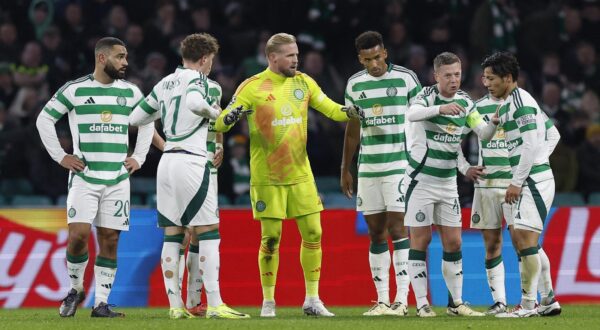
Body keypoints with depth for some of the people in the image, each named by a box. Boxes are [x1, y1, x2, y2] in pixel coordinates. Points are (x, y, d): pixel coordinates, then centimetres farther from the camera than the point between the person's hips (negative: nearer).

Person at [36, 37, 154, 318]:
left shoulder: (130, 92, 8)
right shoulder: (74, 89, -3)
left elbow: (147, 123, 24)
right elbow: (44, 119, 4)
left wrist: (139, 158, 14)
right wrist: (60, 156, -1)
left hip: (117, 178, 3)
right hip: (83, 176, -3)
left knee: (109, 240, 0)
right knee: (78, 235, -13)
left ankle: (101, 303, 6)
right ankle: (75, 289, 11)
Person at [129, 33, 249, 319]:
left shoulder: (164, 84, 16)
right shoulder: (196, 79, -5)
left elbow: (135, 118, 20)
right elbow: (194, 102, -27)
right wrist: (214, 111, -8)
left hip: (167, 163, 8)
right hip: (191, 161, -8)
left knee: (172, 235, 7)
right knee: (209, 234, -5)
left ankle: (175, 305, 5)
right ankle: (214, 305, -10)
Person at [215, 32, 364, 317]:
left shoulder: (303, 82, 5)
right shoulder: (253, 87, -8)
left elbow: (331, 109, 11)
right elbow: (221, 123, -8)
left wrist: (348, 112, -11)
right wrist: (230, 117, -31)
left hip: (300, 173, 4)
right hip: (266, 176, -4)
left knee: (313, 233, 1)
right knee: (271, 238, -2)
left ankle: (312, 299, 10)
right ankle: (268, 302, 10)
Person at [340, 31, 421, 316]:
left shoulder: (406, 78, -4)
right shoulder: (355, 84, 8)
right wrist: (345, 169, 17)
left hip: (400, 164, -4)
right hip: (368, 167, 4)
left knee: (397, 228, -10)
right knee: (375, 233, 4)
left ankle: (402, 300, -11)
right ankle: (382, 300, 7)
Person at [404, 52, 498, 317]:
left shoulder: (464, 102, 3)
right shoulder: (428, 96, -14)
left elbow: (483, 133, 0)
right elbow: (412, 113, -35)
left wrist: (494, 122, -22)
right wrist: (440, 108, -52)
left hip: (448, 182, 5)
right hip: (421, 180, -5)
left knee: (453, 243, 5)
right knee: (420, 240, -3)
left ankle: (456, 303, 13)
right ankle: (421, 304, 1)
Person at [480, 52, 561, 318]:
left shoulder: (520, 101, -14)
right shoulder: (507, 103, 16)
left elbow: (530, 144, -20)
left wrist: (517, 182, -18)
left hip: (534, 178, -10)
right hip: (527, 181, 10)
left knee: (525, 238, -11)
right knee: (519, 239, 11)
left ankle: (528, 304, -8)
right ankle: (548, 299, 15)